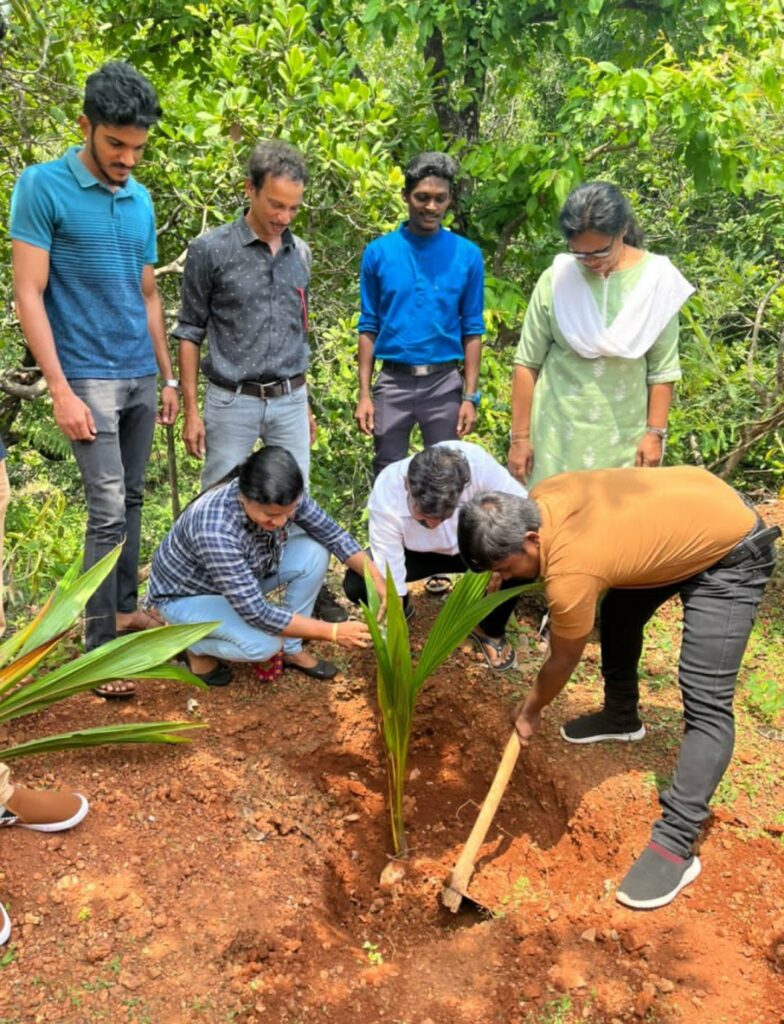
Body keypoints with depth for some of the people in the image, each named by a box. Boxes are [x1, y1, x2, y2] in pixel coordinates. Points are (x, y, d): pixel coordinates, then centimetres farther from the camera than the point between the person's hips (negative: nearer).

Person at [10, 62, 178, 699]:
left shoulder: (141, 199, 10)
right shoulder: (43, 187, -6)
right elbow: (28, 296, -10)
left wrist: (168, 377, 16)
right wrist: (61, 391, -16)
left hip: (141, 377, 6)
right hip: (90, 378, -5)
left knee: (131, 501, 12)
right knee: (108, 511, -8)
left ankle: (127, 608, 27)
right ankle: (99, 645, 2)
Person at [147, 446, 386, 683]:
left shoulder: (284, 498, -23)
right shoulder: (215, 530, -41)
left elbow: (332, 535, -7)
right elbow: (258, 614, -36)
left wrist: (377, 579, -17)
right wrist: (333, 632, -33)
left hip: (245, 575, 7)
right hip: (187, 595, -6)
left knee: (315, 551, -15)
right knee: (264, 644, -30)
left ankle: (292, 649, 2)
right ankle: (196, 645, 1)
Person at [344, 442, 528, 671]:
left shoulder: (478, 463, -37)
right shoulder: (385, 500, -37)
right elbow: (389, 581, -30)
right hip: (416, 553, -1)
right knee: (356, 585, -26)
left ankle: (488, 630, 1)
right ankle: (404, 606, 10)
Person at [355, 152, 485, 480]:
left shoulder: (467, 255, 0)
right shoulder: (378, 252, -1)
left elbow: (472, 330, 2)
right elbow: (369, 327, 2)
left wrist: (470, 396, -4)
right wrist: (364, 394, -3)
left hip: (444, 383, 0)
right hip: (393, 382, 0)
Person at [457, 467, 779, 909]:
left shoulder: (570, 572, -34)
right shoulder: (543, 496, -14)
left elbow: (563, 664, -15)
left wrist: (529, 712, 2)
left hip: (731, 550, -9)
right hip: (695, 502, 10)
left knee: (705, 705, -13)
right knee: (617, 613, 24)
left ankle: (676, 845, -9)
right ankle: (621, 715, 45)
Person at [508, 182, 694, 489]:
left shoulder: (655, 279, -3)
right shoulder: (555, 279, -4)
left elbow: (663, 368, 0)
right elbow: (527, 363, -1)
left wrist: (655, 433, -3)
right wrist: (519, 437, -2)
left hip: (625, 434, 0)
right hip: (559, 432, 0)